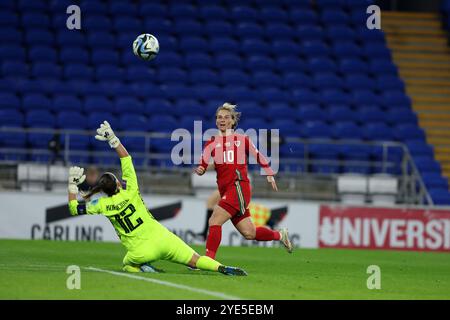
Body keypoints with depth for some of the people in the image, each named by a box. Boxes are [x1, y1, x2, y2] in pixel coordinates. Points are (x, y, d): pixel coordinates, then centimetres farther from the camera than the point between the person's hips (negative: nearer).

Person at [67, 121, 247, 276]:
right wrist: (113, 140, 7)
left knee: (128, 265, 32)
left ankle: (143, 268, -3)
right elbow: (126, 158, 5)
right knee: (195, 260, -1)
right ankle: (223, 269, -28)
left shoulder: (102, 205, -3)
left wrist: (73, 185, 15)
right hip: (161, 238, 0)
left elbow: (74, 209, 8)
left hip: (140, 252, 0)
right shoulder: (129, 192, -3)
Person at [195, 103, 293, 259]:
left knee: (214, 221, -20)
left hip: (239, 186, -5)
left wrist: (270, 174, 18)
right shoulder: (211, 143, 13)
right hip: (225, 190, 5)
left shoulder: (242, 139, 6)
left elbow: (258, 156, 17)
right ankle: (280, 235, 31)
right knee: (249, 233, 6)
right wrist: (200, 170, -19)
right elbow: (203, 163, 4)